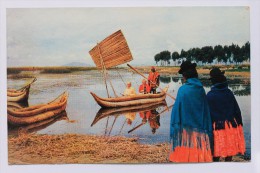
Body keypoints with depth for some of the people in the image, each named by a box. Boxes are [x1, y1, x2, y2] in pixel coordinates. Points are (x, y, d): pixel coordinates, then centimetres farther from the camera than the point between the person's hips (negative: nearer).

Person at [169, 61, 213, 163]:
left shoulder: (183, 89, -10)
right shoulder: (201, 90, 4)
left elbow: (177, 109, -11)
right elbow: (206, 111, 8)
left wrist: (174, 128, -5)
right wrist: (207, 131, 14)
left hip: (186, 129, -4)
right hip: (200, 131, 5)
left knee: (184, 157, 2)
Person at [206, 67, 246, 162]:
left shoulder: (210, 95, -9)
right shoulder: (229, 92, 0)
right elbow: (237, 110, 4)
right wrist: (239, 125, 13)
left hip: (217, 126, -3)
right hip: (231, 125, 3)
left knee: (216, 154, 4)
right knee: (229, 151, 12)